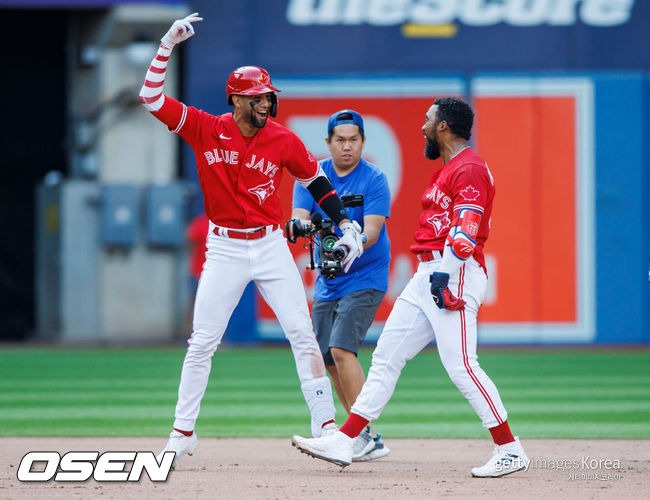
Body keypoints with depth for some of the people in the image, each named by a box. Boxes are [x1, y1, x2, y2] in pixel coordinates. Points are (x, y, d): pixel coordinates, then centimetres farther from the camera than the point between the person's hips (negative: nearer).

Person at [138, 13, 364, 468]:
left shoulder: (283, 141, -4)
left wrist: (346, 225, 0)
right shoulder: (206, 130, -5)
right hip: (224, 250, 0)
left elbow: (316, 179, 10)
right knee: (202, 342, 2)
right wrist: (168, 45, -18)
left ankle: (326, 426, -3)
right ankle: (182, 435, 11)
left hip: (271, 247, 0)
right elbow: (152, 97, -9)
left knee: (303, 335, -5)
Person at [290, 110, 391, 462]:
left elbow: (371, 231, -21)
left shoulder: (374, 180, -11)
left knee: (341, 349, -22)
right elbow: (298, 219, -10)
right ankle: (370, 442, 18)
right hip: (327, 282, 6)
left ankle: (365, 436, -21)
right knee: (329, 360, 7)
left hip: (365, 277, -6)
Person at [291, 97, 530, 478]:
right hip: (427, 275, 11)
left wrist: (445, 274, -27)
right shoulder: (445, 170, 23)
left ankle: (511, 450, -11)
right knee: (386, 357, 7)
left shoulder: (470, 168, -10)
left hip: (455, 274, -11)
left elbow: (466, 231, -21)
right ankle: (344, 442, 7)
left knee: (461, 364, -16)